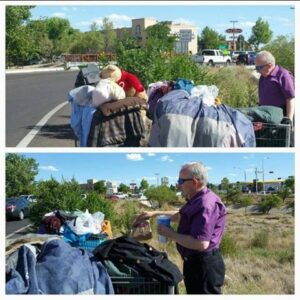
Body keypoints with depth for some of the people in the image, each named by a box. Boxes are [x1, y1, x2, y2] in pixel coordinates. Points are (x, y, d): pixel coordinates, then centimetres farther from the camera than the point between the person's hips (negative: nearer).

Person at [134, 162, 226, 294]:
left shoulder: (206, 204, -26)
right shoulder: (197, 200, 10)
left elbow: (201, 243, -33)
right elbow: (180, 215, 29)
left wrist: (170, 234, -21)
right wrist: (155, 213, 19)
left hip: (204, 265, -11)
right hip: (195, 262, 11)